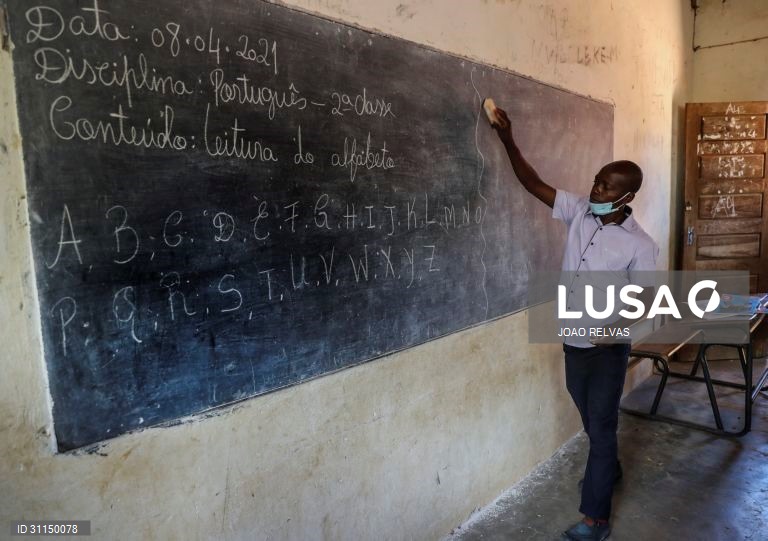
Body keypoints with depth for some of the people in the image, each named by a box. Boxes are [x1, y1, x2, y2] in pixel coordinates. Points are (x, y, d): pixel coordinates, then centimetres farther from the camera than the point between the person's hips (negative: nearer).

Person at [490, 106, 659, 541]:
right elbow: (535, 184, -4)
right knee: (591, 416, 24)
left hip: (608, 346, -5)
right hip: (574, 339, 6)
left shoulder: (640, 244, -17)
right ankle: (610, 469, 51)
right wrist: (508, 141, -9)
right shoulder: (579, 211, -4)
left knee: (601, 424, 2)